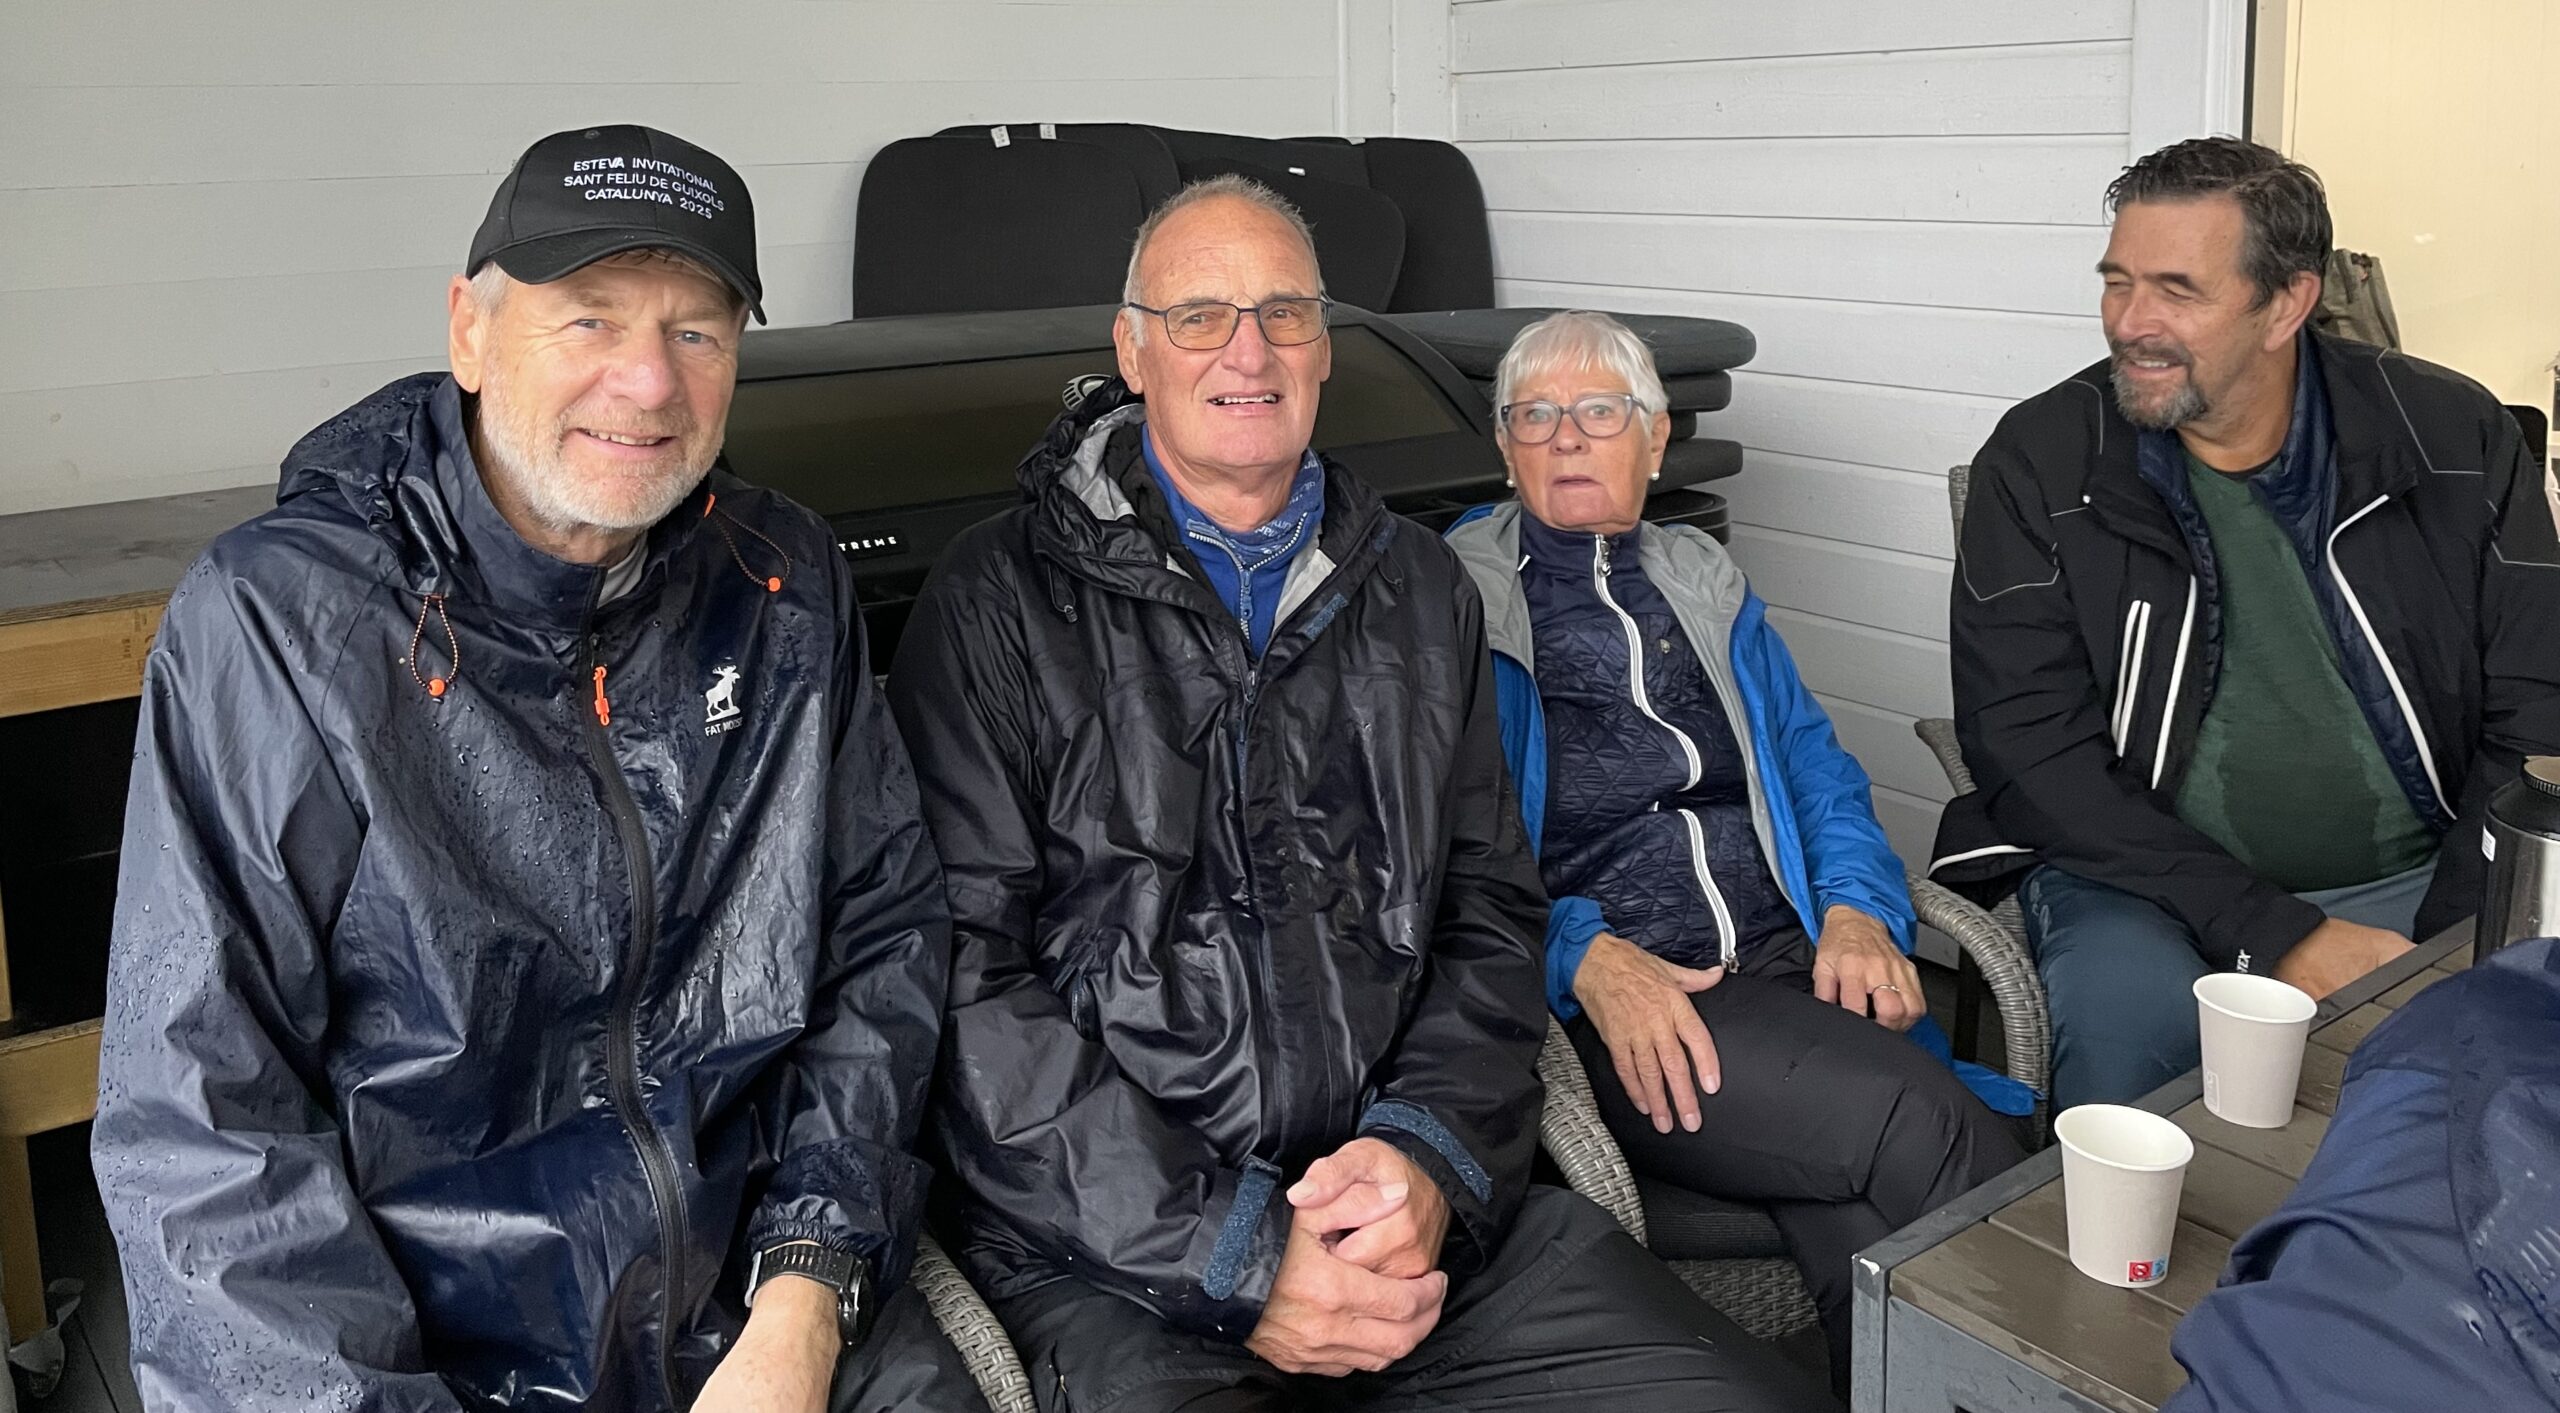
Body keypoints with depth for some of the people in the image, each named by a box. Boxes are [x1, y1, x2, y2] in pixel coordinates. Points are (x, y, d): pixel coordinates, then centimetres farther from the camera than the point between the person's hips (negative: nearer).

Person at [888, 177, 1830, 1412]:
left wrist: (1433, 1153, -7)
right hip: (1110, 1248, -3)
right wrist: (1233, 1255, -13)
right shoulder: (1000, 604, 0)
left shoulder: (1422, 593, 15)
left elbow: (1490, 916, 12)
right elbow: (971, 984, -7)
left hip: (1419, 1209, 4)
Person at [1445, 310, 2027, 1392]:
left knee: (1872, 1242, -27)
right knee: (1919, 1123, -27)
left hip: (1786, 962, 4)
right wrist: (1586, 957, -18)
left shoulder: (1703, 584, 24)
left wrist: (1855, 907, -1)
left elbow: (1815, 766, 20)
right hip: (1593, 998, -4)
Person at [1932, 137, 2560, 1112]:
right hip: (2146, 877, -2)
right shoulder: (2040, 465, -3)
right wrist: (2270, 934, -18)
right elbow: (2032, 750, -10)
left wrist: (2448, 946, -13)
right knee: (2126, 1017, -32)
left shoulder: (2454, 441, 2)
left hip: (2417, 883, 2)